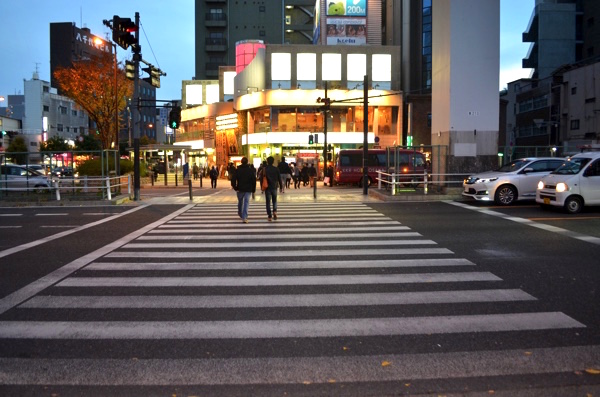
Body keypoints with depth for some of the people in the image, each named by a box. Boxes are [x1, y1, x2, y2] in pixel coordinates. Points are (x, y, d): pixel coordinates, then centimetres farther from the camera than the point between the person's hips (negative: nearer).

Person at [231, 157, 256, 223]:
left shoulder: (237, 170, -2)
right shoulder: (251, 170, -1)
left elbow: (233, 179, -9)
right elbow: (254, 180, 0)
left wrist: (235, 188, -3)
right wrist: (253, 189, 6)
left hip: (240, 189, 1)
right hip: (248, 190, -1)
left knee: (240, 202, 20)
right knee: (246, 203, -3)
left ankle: (240, 214, 39)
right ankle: (244, 217, -14)